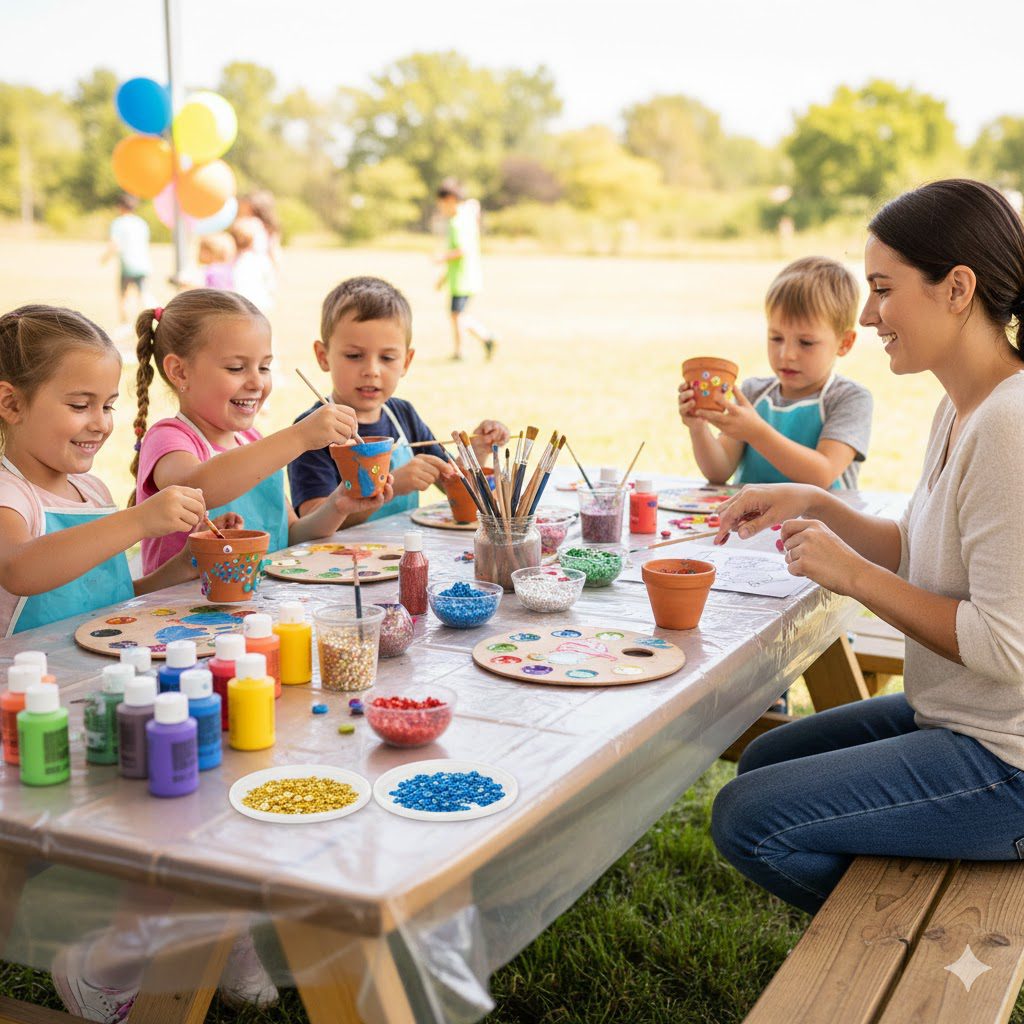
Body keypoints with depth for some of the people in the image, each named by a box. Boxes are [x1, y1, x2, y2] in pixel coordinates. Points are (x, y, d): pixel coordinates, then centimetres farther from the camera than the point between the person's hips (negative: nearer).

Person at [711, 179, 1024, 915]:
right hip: (948, 713, 10)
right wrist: (817, 506, 0)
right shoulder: (963, 408, 4)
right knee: (763, 762, 21)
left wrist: (853, 574, -20)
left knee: (747, 820, -9)